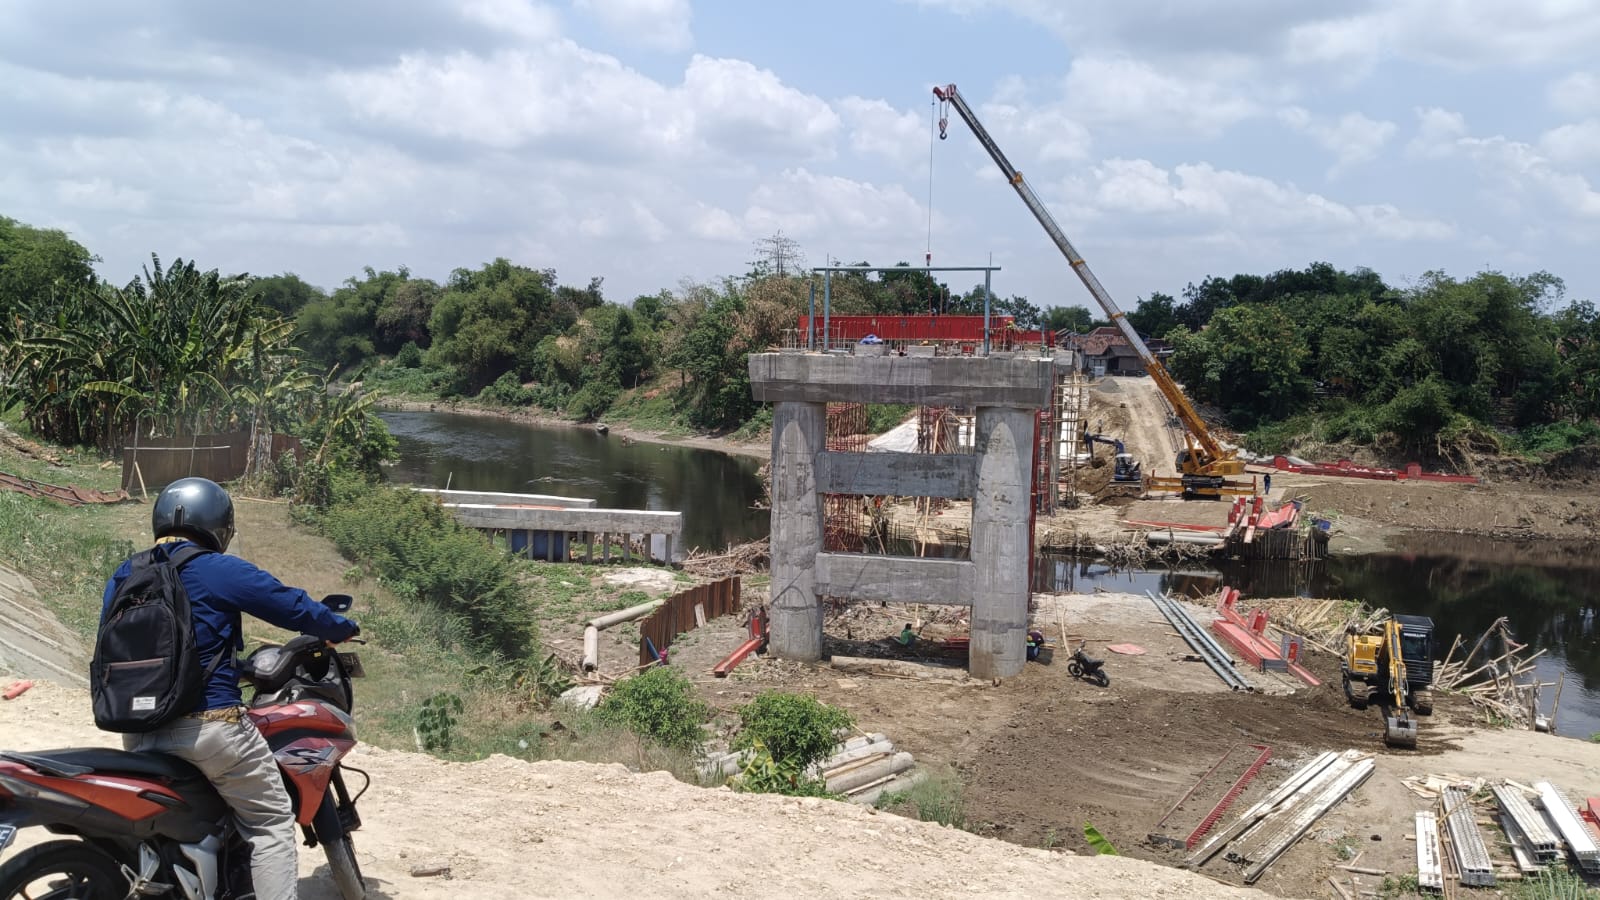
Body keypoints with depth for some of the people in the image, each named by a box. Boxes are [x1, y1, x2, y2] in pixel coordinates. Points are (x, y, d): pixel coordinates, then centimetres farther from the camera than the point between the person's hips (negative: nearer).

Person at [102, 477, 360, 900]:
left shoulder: (120, 578, 11)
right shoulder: (220, 571, -7)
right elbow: (294, 606, -4)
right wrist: (343, 629, 14)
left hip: (138, 732, 6)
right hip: (209, 726, -6)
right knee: (270, 821, 4)